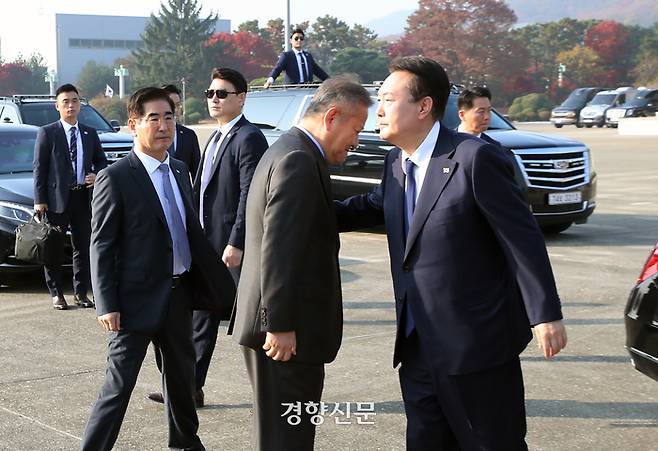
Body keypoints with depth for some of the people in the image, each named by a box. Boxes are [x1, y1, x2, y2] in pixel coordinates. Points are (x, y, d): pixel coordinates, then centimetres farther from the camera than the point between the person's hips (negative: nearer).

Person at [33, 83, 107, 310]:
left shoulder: (90, 133, 11)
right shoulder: (47, 133, -1)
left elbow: (101, 161, 19)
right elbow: (39, 168, -3)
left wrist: (97, 175, -5)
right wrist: (39, 200, -9)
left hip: (84, 197, 4)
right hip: (57, 198, -4)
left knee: (84, 247, 8)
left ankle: (81, 292, 18)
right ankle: (56, 294, 12)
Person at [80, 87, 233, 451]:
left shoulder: (179, 171, 10)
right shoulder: (115, 178, -12)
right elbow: (101, 246, -12)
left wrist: (216, 283, 14)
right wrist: (107, 305, -17)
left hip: (179, 294, 7)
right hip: (138, 298, -7)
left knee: (181, 374, 21)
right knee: (119, 384, -4)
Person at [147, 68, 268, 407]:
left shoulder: (248, 138, -13)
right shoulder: (216, 138, 16)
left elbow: (250, 196, -20)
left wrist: (236, 244, -23)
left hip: (232, 248, -9)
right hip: (207, 245, 9)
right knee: (201, 317, 13)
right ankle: (190, 388, 21)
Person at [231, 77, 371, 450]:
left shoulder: (289, 151, 16)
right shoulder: (299, 160, -18)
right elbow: (279, 248, -24)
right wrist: (279, 324, -24)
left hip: (284, 324, 11)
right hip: (286, 333, -11)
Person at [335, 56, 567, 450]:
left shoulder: (475, 158, -16)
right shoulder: (397, 163, 8)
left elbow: (523, 237, -15)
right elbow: (373, 207, 27)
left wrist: (546, 315, -15)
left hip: (476, 344, -8)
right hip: (417, 345, 8)